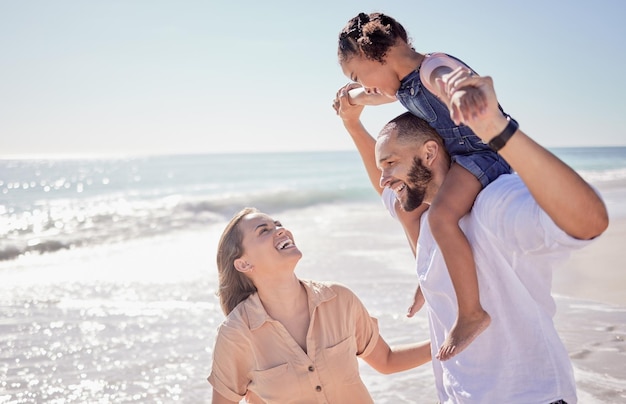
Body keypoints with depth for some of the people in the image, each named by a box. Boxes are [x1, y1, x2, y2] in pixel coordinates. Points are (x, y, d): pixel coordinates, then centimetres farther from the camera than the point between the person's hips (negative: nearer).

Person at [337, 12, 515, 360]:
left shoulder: (432, 69, -22)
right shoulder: (402, 86, 8)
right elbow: (371, 96, 32)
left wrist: (467, 90, -71)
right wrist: (353, 98, 13)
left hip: (485, 151, -11)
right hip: (454, 157, 11)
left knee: (441, 215, -32)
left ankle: (472, 313, -24)